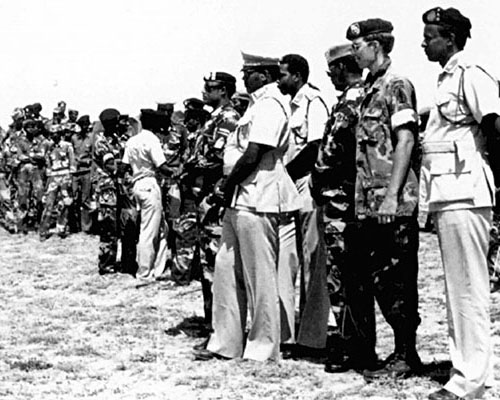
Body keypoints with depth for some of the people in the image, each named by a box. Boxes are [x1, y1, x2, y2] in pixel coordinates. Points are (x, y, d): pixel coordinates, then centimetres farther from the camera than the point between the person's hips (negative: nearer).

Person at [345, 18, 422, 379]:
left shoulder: (397, 86, -8)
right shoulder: (370, 90, 18)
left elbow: (406, 141, -15)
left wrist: (392, 195, -20)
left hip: (392, 205, -9)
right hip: (367, 205, 9)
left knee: (391, 282, -4)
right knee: (358, 279, 11)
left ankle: (406, 356, 7)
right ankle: (364, 352, 20)